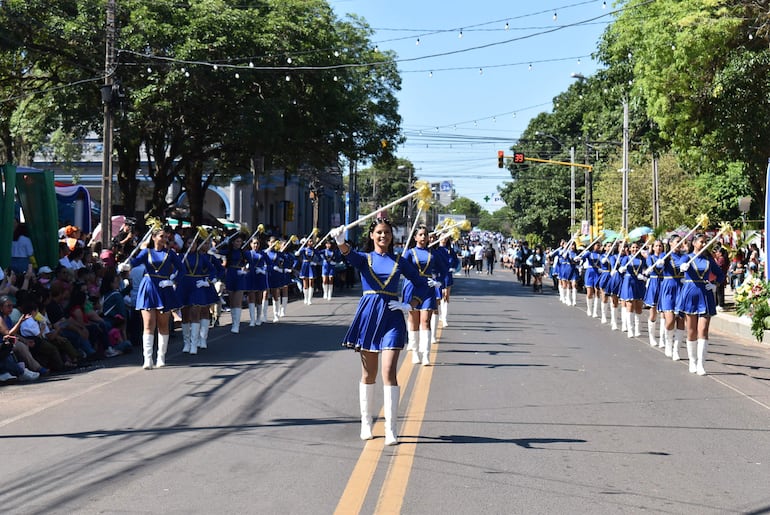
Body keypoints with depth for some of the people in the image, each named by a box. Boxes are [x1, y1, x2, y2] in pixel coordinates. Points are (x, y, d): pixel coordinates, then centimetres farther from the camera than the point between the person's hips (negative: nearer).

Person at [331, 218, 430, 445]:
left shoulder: (399, 262, 8)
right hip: (368, 315, 1)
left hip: (391, 317, 0)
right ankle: (366, 423, 22)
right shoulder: (364, 258, 5)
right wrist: (341, 242, -41)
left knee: (389, 372, -10)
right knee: (368, 373, 9)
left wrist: (409, 305, -1)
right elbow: (349, 255, -18)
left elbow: (422, 284, 14)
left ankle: (391, 428, -8)